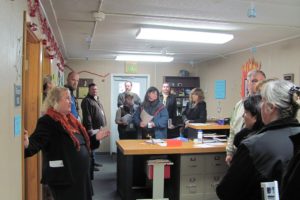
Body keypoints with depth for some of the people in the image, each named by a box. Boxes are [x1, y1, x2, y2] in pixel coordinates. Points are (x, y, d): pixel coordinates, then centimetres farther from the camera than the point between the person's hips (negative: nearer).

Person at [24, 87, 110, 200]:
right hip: (64, 177, -9)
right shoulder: (47, 122, -15)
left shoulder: (70, 119, 11)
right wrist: (27, 145, -51)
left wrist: (96, 137, 20)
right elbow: (36, 141, -31)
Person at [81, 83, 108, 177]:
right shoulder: (86, 101, -12)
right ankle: (90, 164, 5)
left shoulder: (97, 99, 18)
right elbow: (87, 116, -19)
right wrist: (90, 128, -23)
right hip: (92, 128, -9)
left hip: (98, 127, 9)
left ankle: (93, 162, 28)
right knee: (92, 146, -4)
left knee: (94, 145, 17)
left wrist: (102, 125, 19)